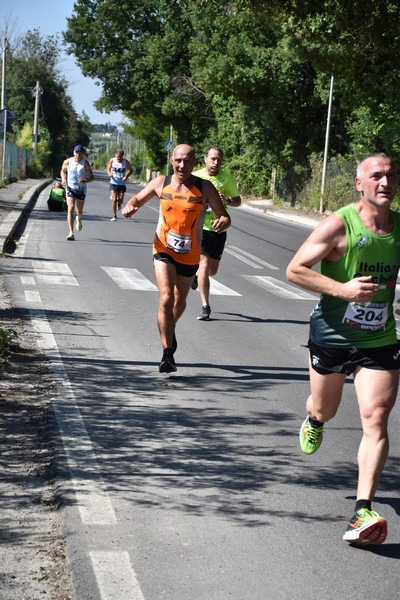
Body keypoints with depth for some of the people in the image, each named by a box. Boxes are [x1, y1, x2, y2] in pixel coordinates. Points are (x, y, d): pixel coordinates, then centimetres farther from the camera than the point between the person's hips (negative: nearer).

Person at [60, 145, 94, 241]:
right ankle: (71, 233, -20)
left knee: (79, 210, 11)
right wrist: (63, 179, -2)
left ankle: (78, 219, 52)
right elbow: (63, 171, 18)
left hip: (81, 189, 0)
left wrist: (84, 181, -29)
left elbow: (91, 177, -8)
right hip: (70, 188, 0)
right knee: (70, 208, -16)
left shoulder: (85, 163, -8)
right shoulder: (68, 162, -2)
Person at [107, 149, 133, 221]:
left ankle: (119, 204, 40)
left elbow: (131, 170, 3)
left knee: (120, 200, 1)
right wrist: (109, 173, -16)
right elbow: (108, 169, 7)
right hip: (114, 182, 0)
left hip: (122, 183, 0)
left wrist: (127, 176, -15)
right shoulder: (112, 161, -5)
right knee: (114, 200, -9)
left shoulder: (125, 161, -7)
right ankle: (114, 216, 1)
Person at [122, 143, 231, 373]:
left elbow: (225, 217, -8)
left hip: (190, 255, 1)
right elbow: (138, 199, 11)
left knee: (180, 301, 19)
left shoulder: (204, 188, -9)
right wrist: (130, 206, -13)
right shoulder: (161, 183, -4)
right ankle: (167, 354, -14)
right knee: (166, 298, -18)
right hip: (164, 250, -1)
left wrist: (222, 223, -32)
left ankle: (170, 329, 52)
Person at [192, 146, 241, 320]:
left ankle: (196, 275, 49)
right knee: (204, 264, -15)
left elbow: (238, 200, 8)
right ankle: (205, 307, -6)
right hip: (199, 227, -2)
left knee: (212, 270, 12)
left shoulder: (227, 179, -1)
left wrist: (227, 201, -14)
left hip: (218, 229, 2)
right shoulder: (195, 177, -1)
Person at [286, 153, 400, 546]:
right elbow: (294, 270, -14)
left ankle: (363, 512, -14)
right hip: (331, 334, -2)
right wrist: (342, 289, -24)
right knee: (325, 410, 18)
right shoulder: (339, 225, -13)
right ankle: (313, 421, 58)